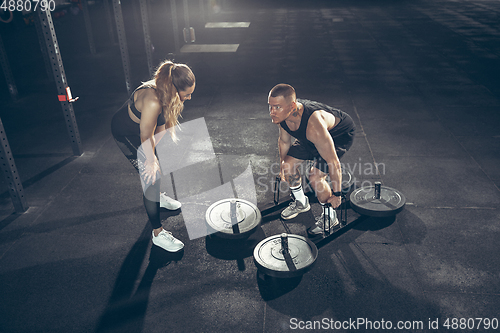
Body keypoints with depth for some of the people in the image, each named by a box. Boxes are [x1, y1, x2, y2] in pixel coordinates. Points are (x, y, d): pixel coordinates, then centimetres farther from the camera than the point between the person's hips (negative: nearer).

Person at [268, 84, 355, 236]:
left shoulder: (314, 125, -45)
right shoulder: (282, 114, -23)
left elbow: (333, 163, -36)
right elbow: (284, 141, 0)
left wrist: (336, 194, -24)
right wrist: (282, 165, 13)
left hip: (340, 135, -7)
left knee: (315, 177, -20)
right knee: (288, 165, 2)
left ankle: (331, 218, 6)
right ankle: (301, 202, 29)